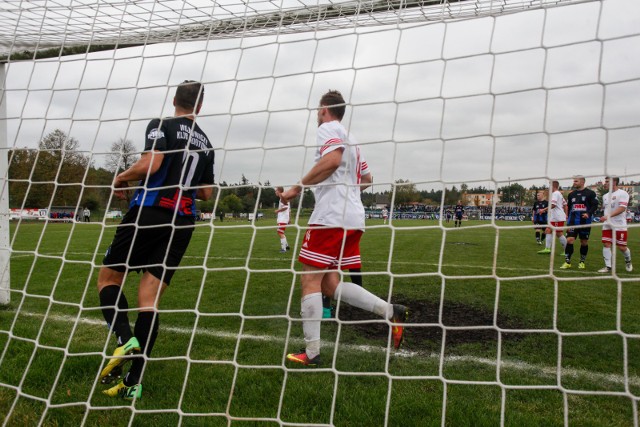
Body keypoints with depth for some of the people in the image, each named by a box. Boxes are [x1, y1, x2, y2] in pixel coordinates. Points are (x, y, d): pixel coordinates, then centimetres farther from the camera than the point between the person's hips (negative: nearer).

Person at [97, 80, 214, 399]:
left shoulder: (162, 126, -1)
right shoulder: (205, 143, 17)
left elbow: (150, 164, -17)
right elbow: (206, 193, 20)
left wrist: (121, 178, 1)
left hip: (150, 213, -5)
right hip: (183, 222, 5)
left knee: (108, 277, 11)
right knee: (149, 298, 3)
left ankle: (125, 339, -13)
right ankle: (134, 382, 1)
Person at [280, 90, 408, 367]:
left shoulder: (328, 128, -1)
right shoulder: (349, 138, 27)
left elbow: (332, 159, -21)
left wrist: (299, 186, -16)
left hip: (331, 216, -9)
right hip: (353, 217, 9)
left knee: (310, 281, -3)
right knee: (329, 283, 10)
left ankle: (311, 353, -1)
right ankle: (391, 311, 0)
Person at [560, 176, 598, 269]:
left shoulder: (590, 193, -2)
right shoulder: (571, 194, 12)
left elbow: (595, 205, -7)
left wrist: (589, 213, -22)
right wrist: (568, 218, 14)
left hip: (585, 222, -3)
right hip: (573, 222, 3)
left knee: (584, 242, 6)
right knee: (569, 240, -10)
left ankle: (582, 262, 21)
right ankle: (567, 262, -4)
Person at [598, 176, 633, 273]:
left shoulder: (622, 193, -9)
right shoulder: (605, 196, 13)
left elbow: (622, 208, -20)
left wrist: (608, 216, -28)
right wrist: (604, 218, 14)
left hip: (619, 225, -6)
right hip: (607, 225, 6)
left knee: (621, 247, 0)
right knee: (606, 244, -4)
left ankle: (628, 261, 29)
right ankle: (608, 266, 1)